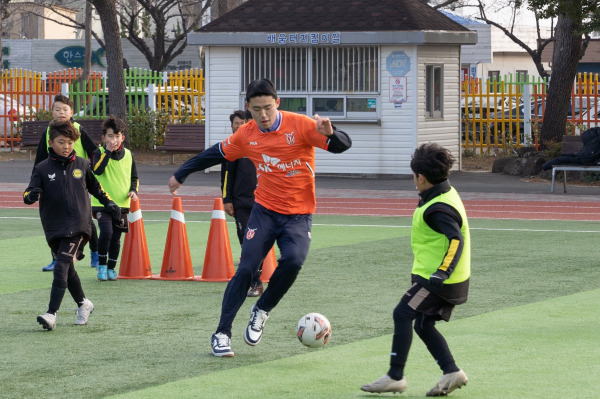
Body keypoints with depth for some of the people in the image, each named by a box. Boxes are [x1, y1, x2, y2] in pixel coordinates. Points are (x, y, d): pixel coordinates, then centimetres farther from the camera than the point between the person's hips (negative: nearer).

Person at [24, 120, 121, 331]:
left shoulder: (82, 165, 6)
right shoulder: (42, 168, 2)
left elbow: (94, 186, 23)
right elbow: (28, 194, -6)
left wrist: (109, 203, 20)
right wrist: (32, 195, -28)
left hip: (77, 226, -2)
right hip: (53, 226, 2)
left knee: (62, 267, -16)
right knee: (67, 269, 13)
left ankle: (52, 313, -22)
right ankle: (83, 304, 36)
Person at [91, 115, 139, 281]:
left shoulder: (128, 155, 8)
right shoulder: (99, 153, -3)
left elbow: (134, 177, 19)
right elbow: (97, 170, -23)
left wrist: (133, 190, 0)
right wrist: (108, 151, -22)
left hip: (122, 203, 4)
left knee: (116, 238, 7)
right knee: (106, 232, -20)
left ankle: (111, 268, 23)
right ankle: (102, 265, -2)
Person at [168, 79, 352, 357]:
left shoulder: (299, 125, -12)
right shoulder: (246, 135, 0)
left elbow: (342, 145, -15)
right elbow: (216, 154, 17)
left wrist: (329, 134, -39)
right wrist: (181, 174, 25)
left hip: (298, 214, -2)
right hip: (265, 211, 2)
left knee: (293, 261, -27)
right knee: (245, 269, -9)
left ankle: (262, 311, -1)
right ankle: (222, 334, 2)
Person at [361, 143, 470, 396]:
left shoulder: (438, 209, -22)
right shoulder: (446, 193, 10)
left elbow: (456, 239, -32)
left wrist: (443, 271, -38)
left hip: (438, 280, -10)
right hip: (454, 280, 10)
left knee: (403, 314, -8)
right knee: (423, 325, 14)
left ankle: (395, 377, -9)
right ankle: (452, 373, 10)